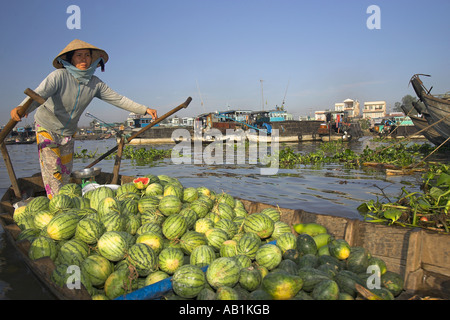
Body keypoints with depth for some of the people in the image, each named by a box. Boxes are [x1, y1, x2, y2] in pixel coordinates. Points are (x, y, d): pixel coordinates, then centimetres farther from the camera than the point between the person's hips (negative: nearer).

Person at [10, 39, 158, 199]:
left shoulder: (95, 83, -8)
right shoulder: (59, 76, -24)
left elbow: (118, 99, -5)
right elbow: (39, 94, -37)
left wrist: (145, 109, -9)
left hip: (68, 132, 5)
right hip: (47, 127, -5)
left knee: (66, 170, 11)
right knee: (52, 168, -11)